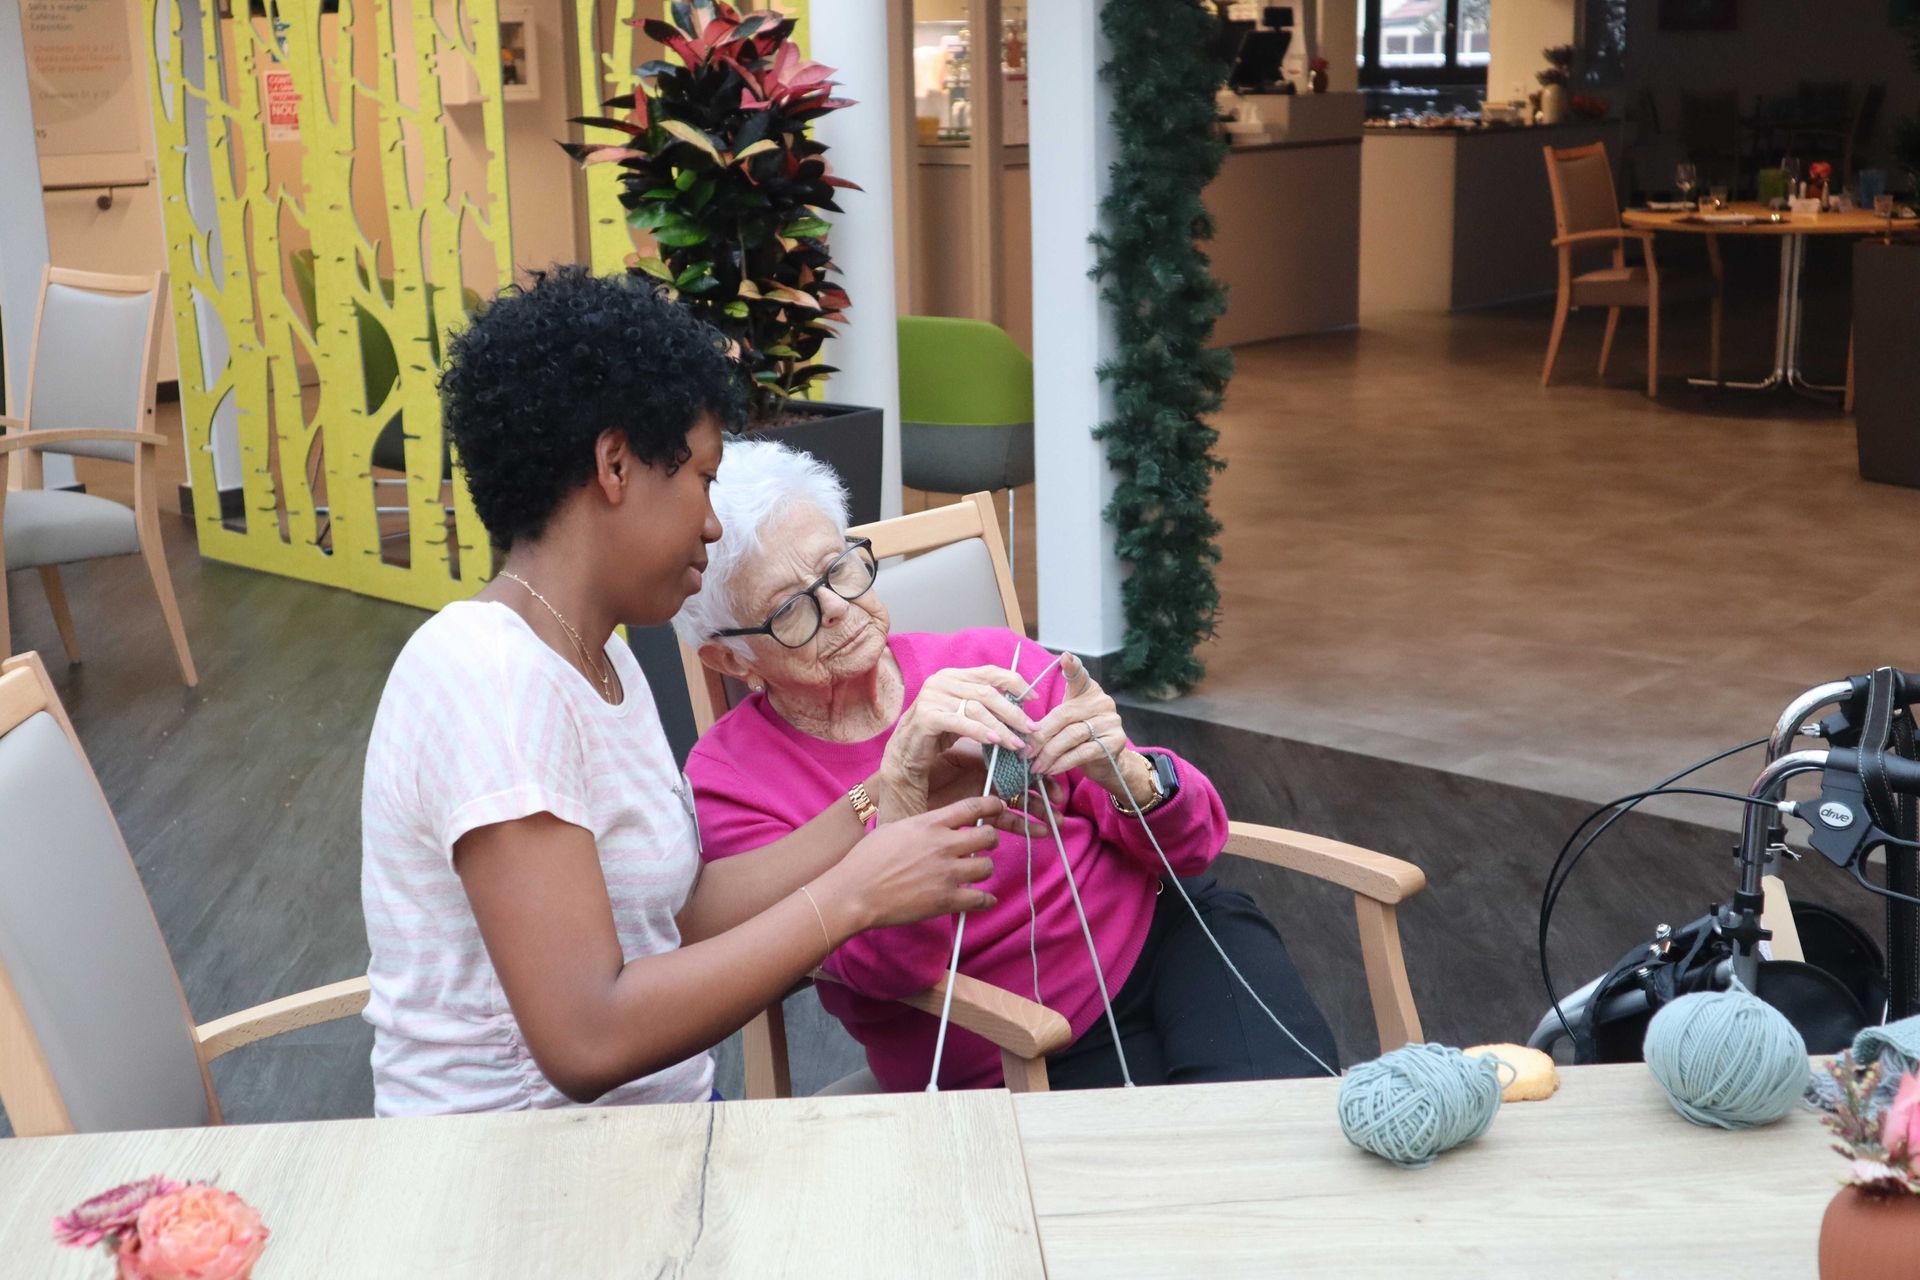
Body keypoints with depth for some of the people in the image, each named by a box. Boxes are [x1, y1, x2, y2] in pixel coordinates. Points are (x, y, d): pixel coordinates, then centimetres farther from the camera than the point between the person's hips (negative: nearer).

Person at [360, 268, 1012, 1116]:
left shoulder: (599, 658, 10)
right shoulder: (491, 681, -20)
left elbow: (681, 914, 3)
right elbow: (587, 1044, -26)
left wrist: (885, 807, -1)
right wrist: (855, 894, -21)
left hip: (660, 1114, 8)